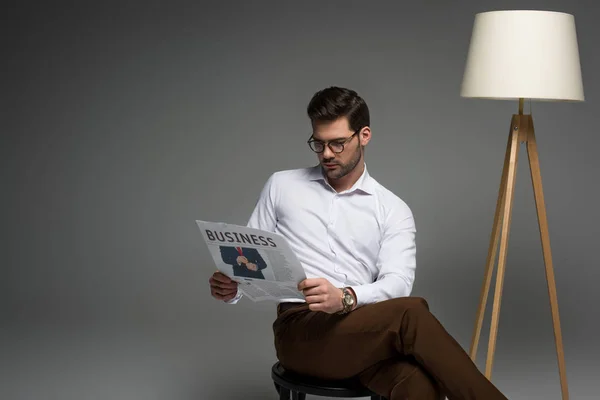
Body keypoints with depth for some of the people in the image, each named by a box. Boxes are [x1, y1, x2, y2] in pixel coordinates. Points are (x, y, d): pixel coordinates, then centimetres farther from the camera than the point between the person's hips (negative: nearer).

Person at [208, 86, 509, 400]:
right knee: (410, 313, -33)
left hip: (368, 334, 2)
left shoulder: (393, 209, 11)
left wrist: (345, 298, -26)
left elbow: (396, 284, -5)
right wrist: (230, 287, -9)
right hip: (302, 331, -1)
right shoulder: (281, 186, 14)